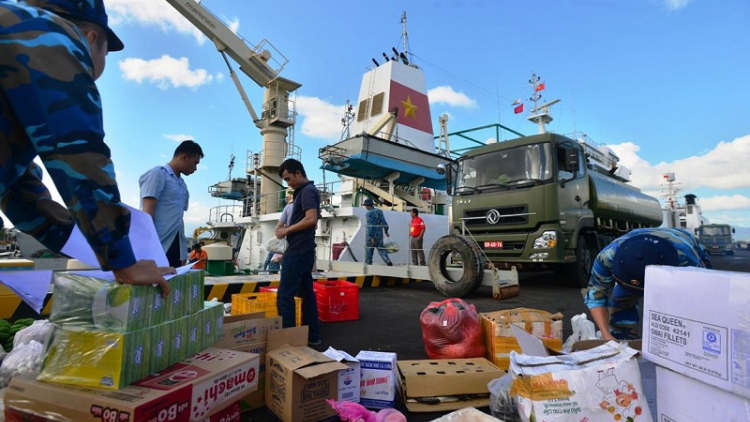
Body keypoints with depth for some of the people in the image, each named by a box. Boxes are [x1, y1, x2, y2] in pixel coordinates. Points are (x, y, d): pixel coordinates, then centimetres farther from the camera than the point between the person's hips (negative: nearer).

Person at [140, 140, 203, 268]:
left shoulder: (182, 185, 19)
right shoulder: (158, 174, -2)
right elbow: (148, 211, -9)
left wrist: (183, 249, 16)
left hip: (176, 247, 7)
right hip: (159, 246, -7)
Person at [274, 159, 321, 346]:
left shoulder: (307, 191, -11)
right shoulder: (307, 191, 18)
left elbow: (311, 219, -23)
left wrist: (287, 230, -13)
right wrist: (286, 226, 9)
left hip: (298, 250, -10)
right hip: (304, 249, 10)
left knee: (284, 295, -6)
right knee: (306, 292, 11)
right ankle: (312, 335, 17)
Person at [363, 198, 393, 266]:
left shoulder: (368, 214, -11)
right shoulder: (380, 211, 6)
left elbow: (370, 226, -17)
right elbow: (384, 223, 2)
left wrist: (371, 238, -18)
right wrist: (386, 231, 16)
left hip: (371, 235, -5)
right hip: (379, 235, 5)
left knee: (369, 250, 8)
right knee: (381, 249, 8)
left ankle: (368, 264, 14)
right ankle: (388, 261, -11)